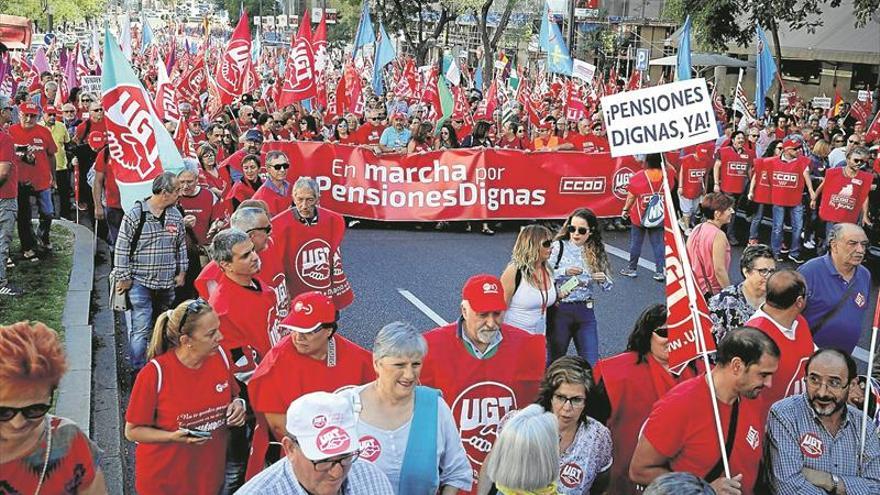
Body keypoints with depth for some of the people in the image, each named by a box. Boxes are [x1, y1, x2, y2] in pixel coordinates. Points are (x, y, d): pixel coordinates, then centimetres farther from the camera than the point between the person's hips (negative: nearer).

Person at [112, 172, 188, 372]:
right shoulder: (135, 214, -12)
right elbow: (122, 248, -9)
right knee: (141, 328, -8)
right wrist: (123, 277, -8)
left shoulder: (176, 215, 5)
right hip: (140, 282, -5)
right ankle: (138, 371, 1)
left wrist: (181, 272, 13)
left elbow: (181, 245, 15)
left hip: (167, 283, 5)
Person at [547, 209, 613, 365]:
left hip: (585, 311, 2)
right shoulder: (559, 247, -4)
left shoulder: (596, 252, 5)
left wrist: (603, 280, -15)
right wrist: (564, 272, -25)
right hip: (560, 311, -2)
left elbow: (609, 287, 7)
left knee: (592, 363, 2)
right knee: (555, 360, 10)